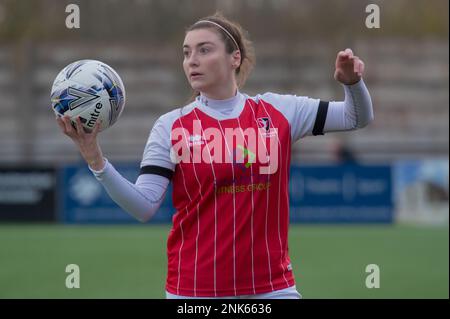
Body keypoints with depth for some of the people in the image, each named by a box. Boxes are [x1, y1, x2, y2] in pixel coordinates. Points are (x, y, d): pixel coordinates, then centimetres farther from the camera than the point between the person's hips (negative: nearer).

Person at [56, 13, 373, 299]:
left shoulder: (278, 111, 4)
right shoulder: (171, 127, 0)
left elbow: (357, 117, 12)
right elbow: (144, 206, -8)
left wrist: (353, 82, -9)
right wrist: (95, 158, -20)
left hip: (272, 286, 1)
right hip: (194, 291, -1)